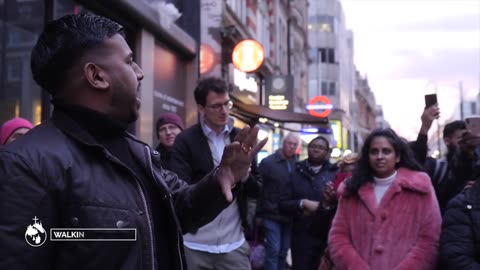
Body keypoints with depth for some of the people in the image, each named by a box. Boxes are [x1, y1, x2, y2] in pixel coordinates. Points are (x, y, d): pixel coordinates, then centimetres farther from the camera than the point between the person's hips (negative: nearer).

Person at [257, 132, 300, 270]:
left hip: (289, 216, 4)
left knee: (284, 251, 12)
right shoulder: (268, 162, -7)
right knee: (273, 250, -6)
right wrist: (259, 214, -8)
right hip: (271, 216, -4)